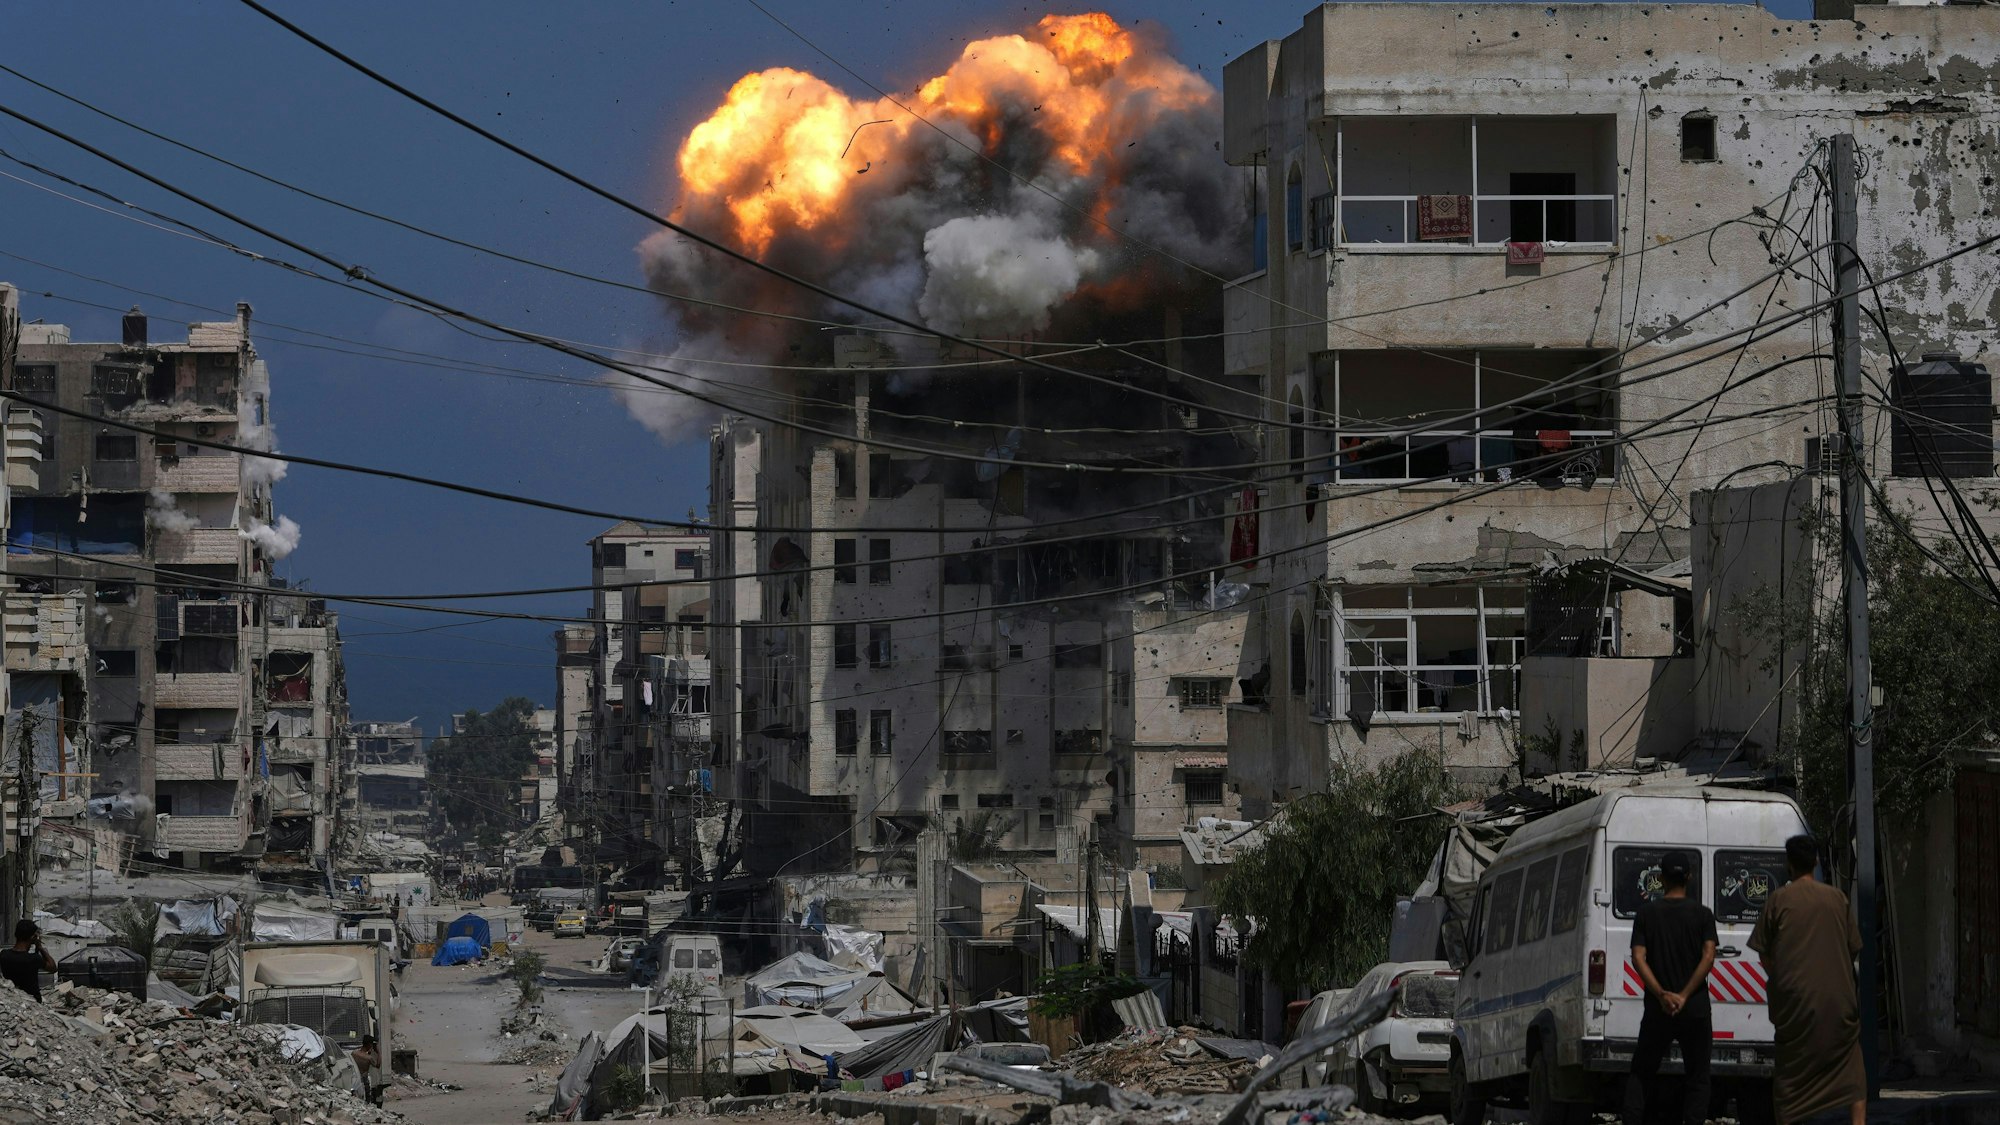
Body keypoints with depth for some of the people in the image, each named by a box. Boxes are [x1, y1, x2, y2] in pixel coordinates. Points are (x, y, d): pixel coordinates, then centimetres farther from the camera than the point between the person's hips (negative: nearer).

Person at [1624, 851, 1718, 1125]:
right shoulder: (1702, 914, 0)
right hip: (1695, 1010, -1)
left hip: (1657, 1010, 1)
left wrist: (1661, 994, -13)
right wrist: (1684, 996, -13)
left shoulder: (1647, 913, 2)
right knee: (1697, 1078, 6)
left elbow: (1639, 958, -8)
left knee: (1642, 1074, 12)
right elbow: (1708, 956, -10)